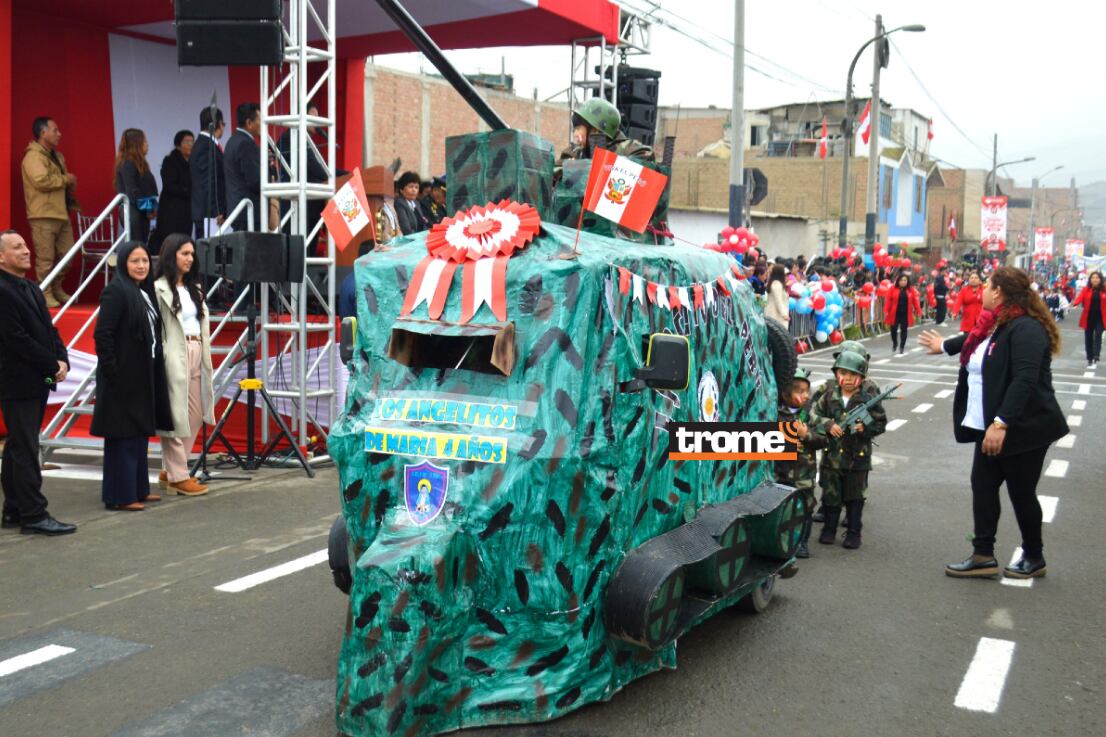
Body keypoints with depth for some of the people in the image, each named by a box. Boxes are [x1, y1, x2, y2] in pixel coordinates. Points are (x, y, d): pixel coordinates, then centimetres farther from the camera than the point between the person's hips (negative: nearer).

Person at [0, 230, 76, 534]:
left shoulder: (32, 289, 16)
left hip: (39, 381, 9)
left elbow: (49, 329, 16)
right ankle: (33, 515, -2)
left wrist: (62, 360, -1)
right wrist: (52, 366, -14)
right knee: (25, 450, -5)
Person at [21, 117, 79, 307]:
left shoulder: (56, 156, 20)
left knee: (67, 255, 11)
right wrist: (66, 179, -12)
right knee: (45, 258, -5)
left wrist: (70, 184, 8)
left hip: (61, 213, 9)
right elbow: (41, 181, -26)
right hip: (43, 216, -9)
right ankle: (45, 294, 3)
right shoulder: (33, 156, -11)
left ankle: (57, 289, 25)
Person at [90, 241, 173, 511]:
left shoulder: (144, 292, 14)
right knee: (123, 435, -4)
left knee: (140, 433, 15)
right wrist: (112, 371, -19)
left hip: (143, 375, 9)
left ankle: (138, 489, 24)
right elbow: (102, 334, -17)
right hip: (123, 377, -9)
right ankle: (120, 496, 3)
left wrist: (156, 366, 11)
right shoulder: (115, 291, -12)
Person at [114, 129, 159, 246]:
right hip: (134, 212, -9)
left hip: (141, 212, 9)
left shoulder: (138, 163, 18)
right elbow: (131, 190, -16)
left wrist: (151, 208, 4)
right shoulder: (127, 164, -10)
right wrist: (147, 208, -13)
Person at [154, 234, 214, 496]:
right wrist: (161, 361, -17)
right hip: (175, 358, -8)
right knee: (176, 416, -2)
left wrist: (205, 355, 12)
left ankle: (169, 471, 22)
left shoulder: (194, 288, 18)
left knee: (196, 415, 11)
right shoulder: (160, 289, -7)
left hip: (196, 355, 8)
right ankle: (178, 476, 6)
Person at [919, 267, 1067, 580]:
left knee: (1021, 493, 4)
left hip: (1024, 428, -9)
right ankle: (983, 556, 13)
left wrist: (1001, 423, -33)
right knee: (982, 485, 7)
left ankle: (1034, 559, 23)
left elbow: (1025, 381, -29)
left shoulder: (1025, 329, -20)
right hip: (991, 426, 9)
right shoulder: (993, 325, 10)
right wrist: (945, 345, 51)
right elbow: (975, 340, 34)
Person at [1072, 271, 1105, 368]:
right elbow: (1080, 297, -17)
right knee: (1088, 338, 6)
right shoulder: (1086, 289, 0)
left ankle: (1095, 359, -18)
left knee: (1097, 336, -13)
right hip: (1088, 317, 2)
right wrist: (1074, 303, -38)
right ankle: (1089, 359, 17)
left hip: (1100, 317, -1)